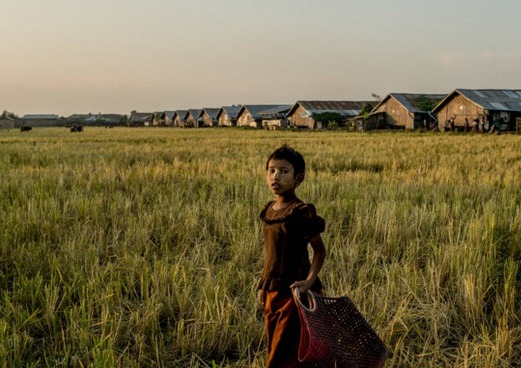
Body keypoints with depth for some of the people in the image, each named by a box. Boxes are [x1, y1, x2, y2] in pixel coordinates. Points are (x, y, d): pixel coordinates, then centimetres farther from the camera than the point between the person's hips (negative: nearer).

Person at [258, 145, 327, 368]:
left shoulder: (302, 213, -14)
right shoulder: (268, 211, 6)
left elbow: (320, 251, -9)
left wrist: (309, 281, -22)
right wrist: (263, 287, 17)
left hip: (293, 293, -7)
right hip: (273, 292, 7)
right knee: (275, 350, 15)